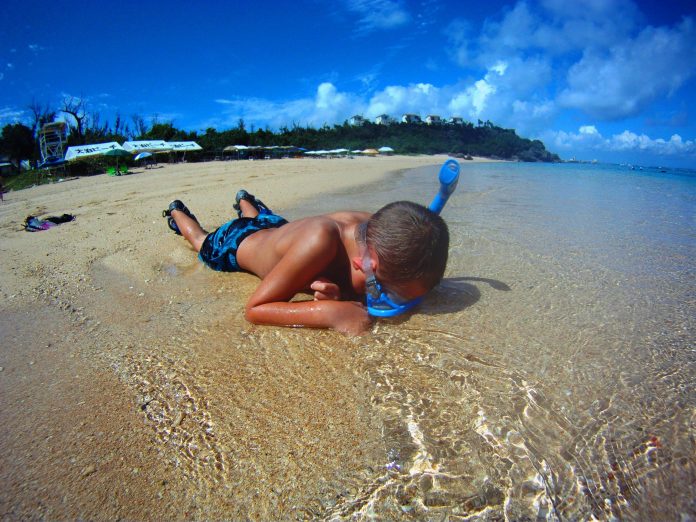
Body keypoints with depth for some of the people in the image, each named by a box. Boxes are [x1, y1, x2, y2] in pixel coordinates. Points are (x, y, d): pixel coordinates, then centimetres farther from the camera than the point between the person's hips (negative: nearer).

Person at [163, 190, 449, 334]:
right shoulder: (320, 242, -54)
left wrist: (340, 295, -45)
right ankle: (177, 211, 62)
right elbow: (254, 309, -47)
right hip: (237, 243, -4)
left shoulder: (377, 230, -36)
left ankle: (245, 201, 74)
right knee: (202, 240, 34)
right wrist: (329, 312, -59)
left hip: (279, 228, 4)